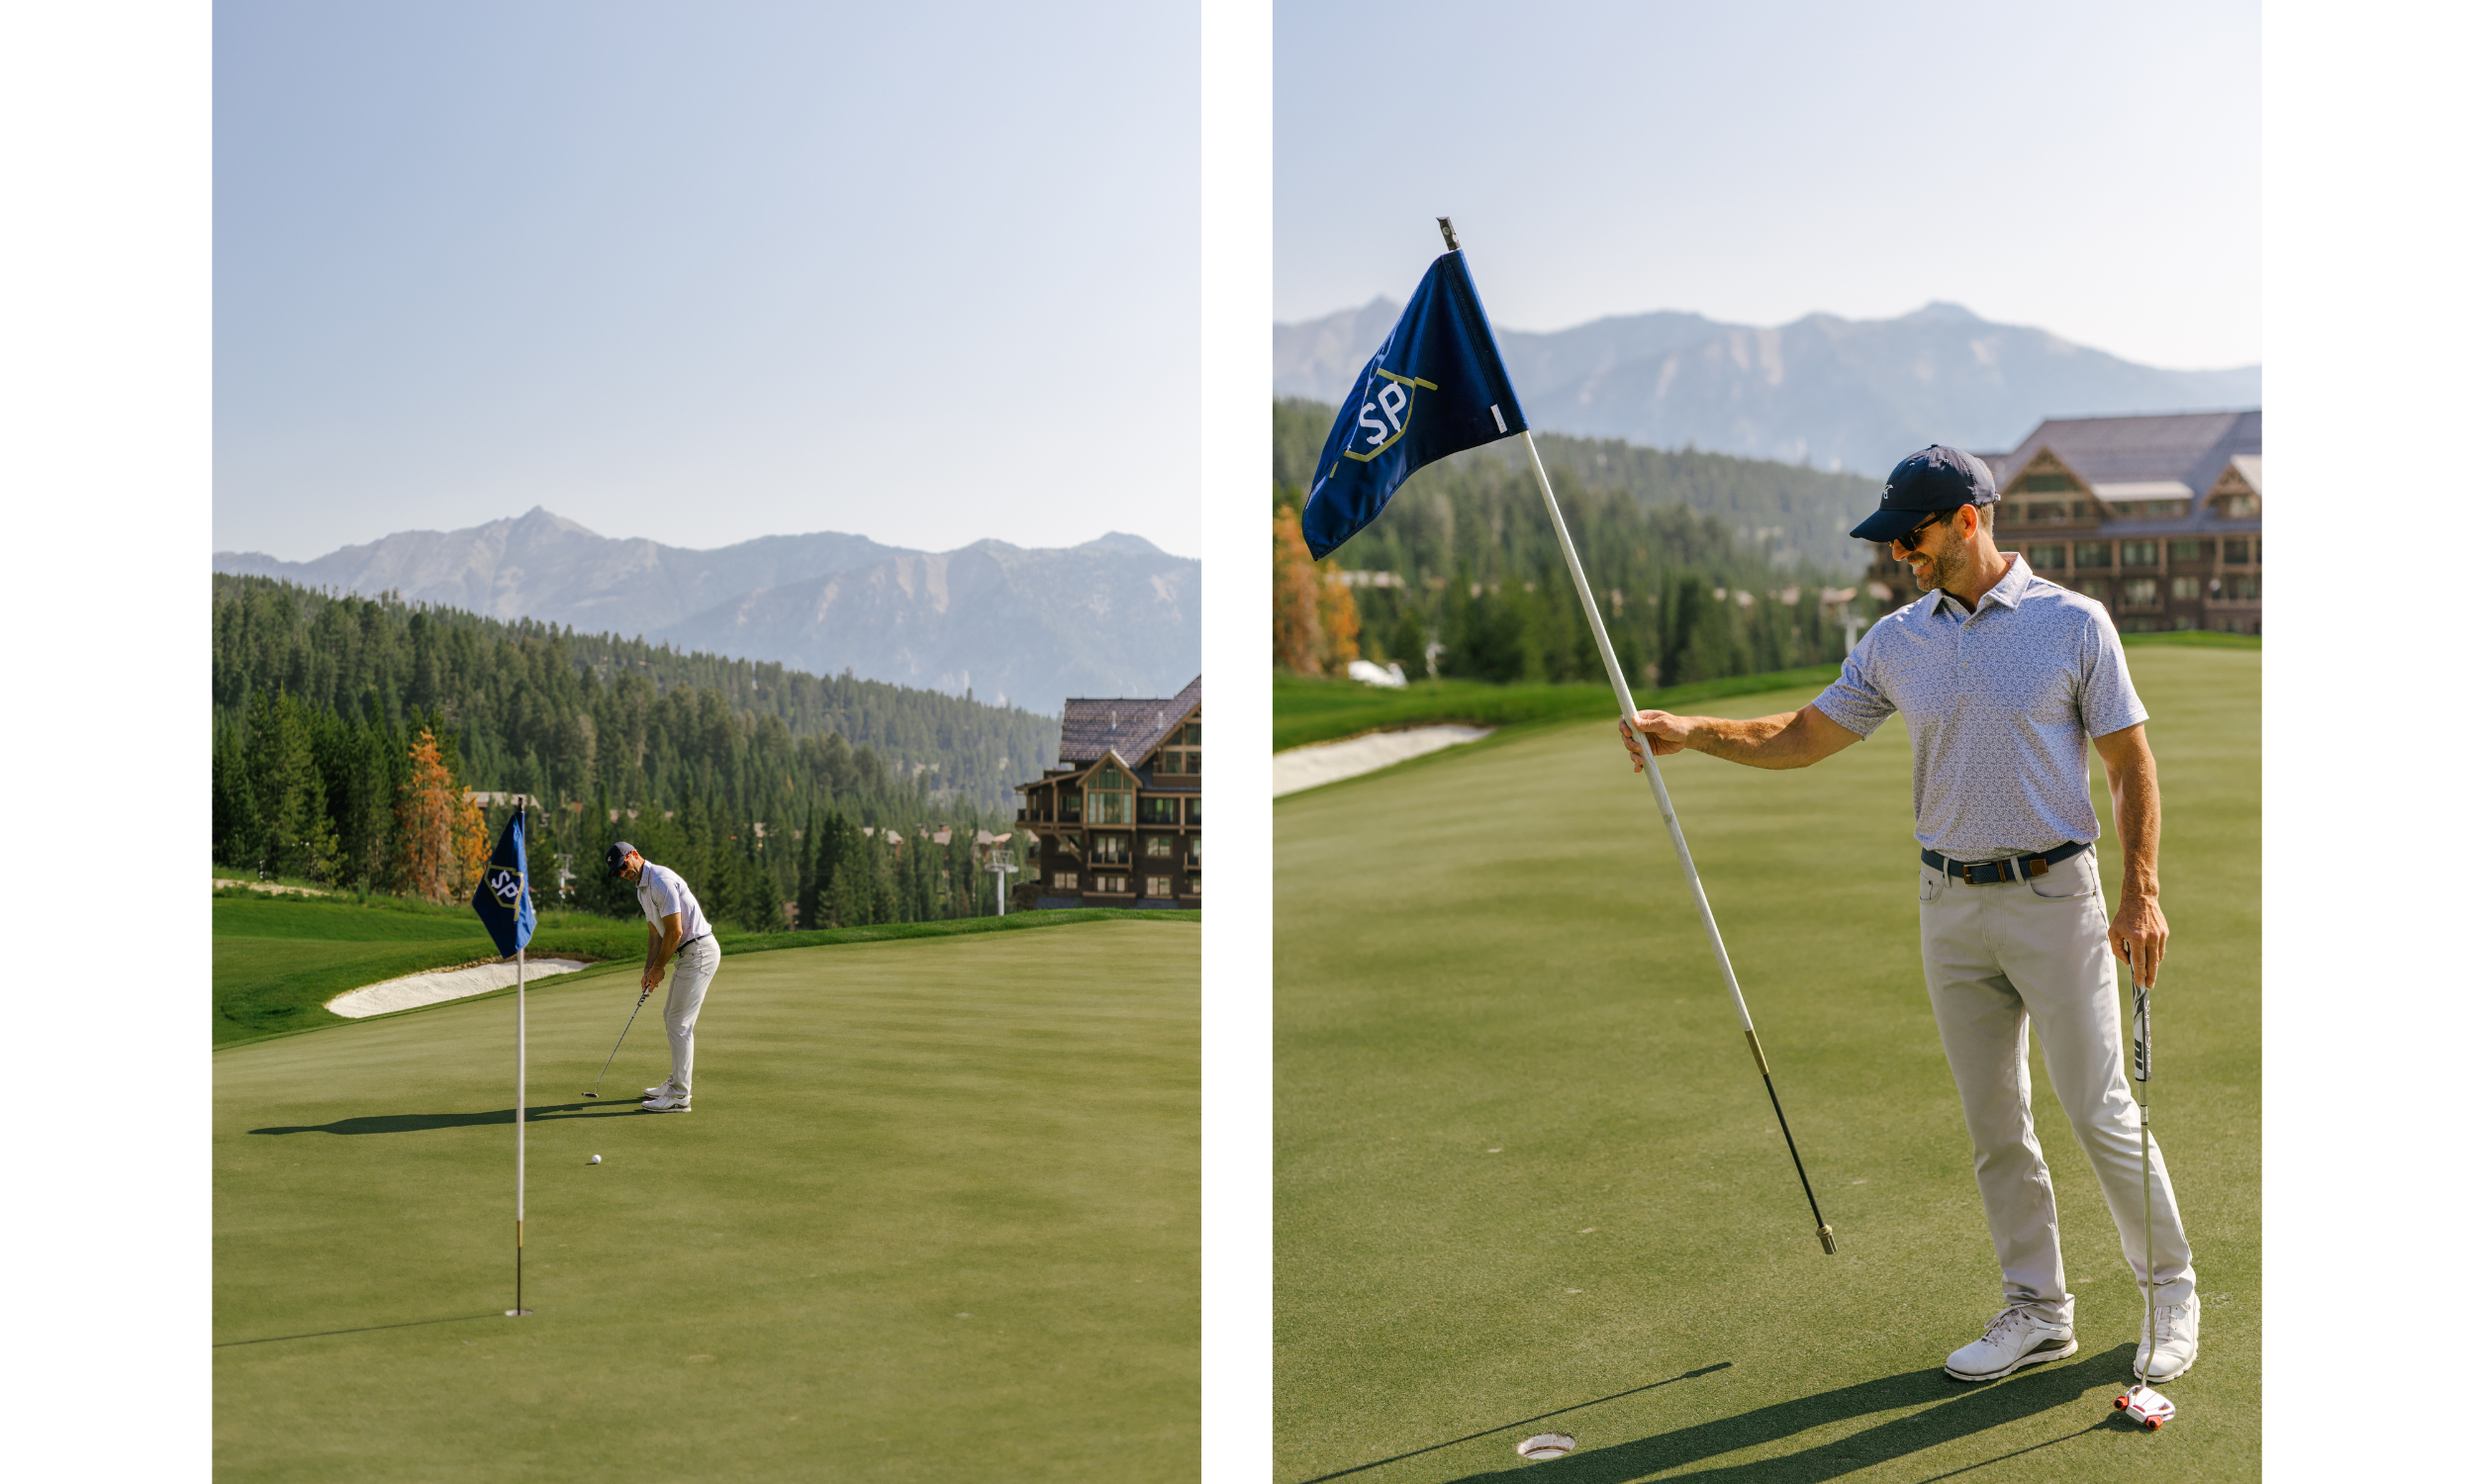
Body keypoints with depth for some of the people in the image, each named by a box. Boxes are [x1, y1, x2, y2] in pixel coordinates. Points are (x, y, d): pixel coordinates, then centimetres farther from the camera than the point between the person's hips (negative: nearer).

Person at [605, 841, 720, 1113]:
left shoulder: (661, 881, -18)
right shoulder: (642, 889, 15)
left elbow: (675, 931, -19)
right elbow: (655, 933, 19)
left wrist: (659, 968, -9)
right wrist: (649, 971, 8)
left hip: (699, 952, -11)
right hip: (688, 953, 11)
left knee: (680, 1022, -9)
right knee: (671, 1016, 19)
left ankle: (680, 1096, -7)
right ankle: (677, 1083, 30)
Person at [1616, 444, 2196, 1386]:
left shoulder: (2072, 623, -6)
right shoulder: (1895, 643, 5)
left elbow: (2131, 764, -3)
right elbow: (1801, 738, 9)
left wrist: (2141, 893, -10)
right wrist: (1692, 732, -5)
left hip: (2053, 895, -4)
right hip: (1950, 908, 4)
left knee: (2100, 1113, -1)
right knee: (1993, 1124, 9)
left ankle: (2171, 1293, 18)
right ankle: (2037, 1309, 20)